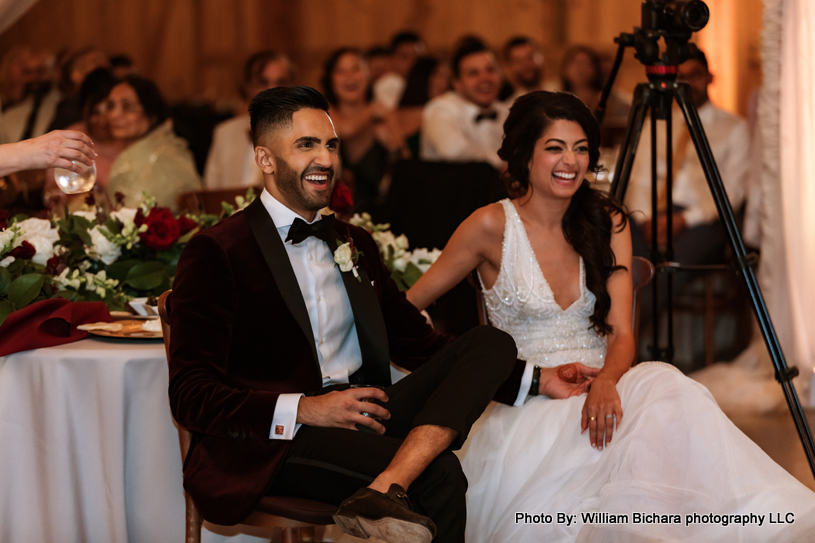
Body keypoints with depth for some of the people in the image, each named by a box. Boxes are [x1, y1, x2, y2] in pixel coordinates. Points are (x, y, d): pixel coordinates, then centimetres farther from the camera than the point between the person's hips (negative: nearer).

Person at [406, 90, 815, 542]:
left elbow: (620, 332, -2)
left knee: (666, 388, -32)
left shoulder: (607, 222, 8)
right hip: (526, 402, -4)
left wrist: (605, 382, -25)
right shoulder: (492, 226, -3)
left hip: (600, 388, 4)